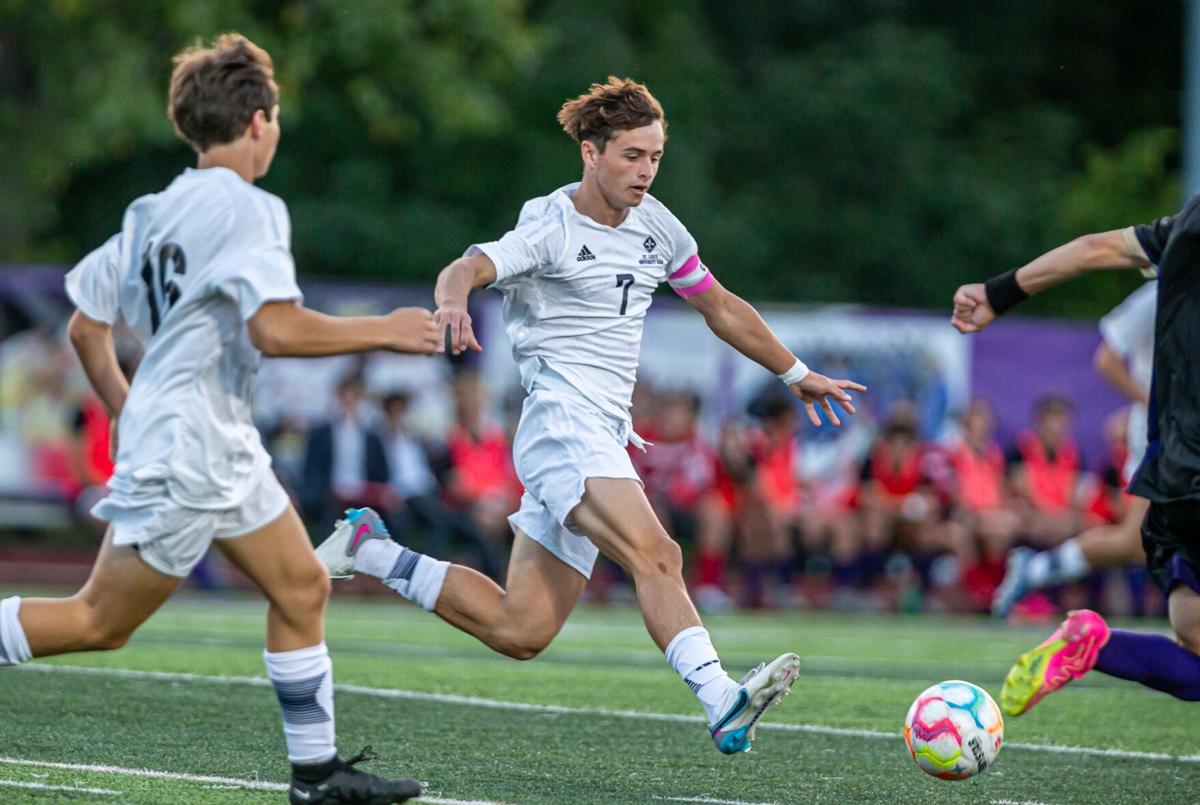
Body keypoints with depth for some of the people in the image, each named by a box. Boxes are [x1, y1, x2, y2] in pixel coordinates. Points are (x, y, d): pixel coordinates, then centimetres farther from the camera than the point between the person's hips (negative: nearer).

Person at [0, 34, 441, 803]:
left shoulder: (152, 213, 11)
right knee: (101, 621, -3)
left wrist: (127, 409, 27)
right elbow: (275, 328, -26)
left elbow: (86, 326, 15)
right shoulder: (250, 209, -15)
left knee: (303, 587, 10)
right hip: (185, 455, -10)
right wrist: (383, 331, -16)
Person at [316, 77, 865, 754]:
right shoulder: (553, 229, -8)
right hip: (563, 423, -8)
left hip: (604, 440, 8)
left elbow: (721, 307, 27)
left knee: (519, 632, 5)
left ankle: (370, 551, 20)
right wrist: (454, 301, -47)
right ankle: (722, 703, -42)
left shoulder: (656, 226, 14)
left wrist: (797, 375, 31)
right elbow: (466, 268, -24)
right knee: (656, 557, -30)